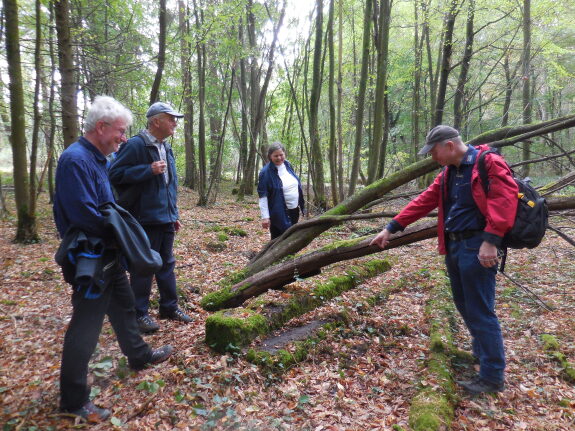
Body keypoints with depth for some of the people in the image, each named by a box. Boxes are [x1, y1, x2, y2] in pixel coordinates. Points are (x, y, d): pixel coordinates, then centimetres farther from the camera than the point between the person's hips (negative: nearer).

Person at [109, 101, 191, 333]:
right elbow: (115, 174, -18)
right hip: (145, 219, -8)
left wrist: (174, 214, 18)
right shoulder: (135, 145, -12)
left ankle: (169, 307, 29)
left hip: (165, 219, 8)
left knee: (167, 264, 15)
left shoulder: (166, 148, 14)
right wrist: (149, 170, -24)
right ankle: (140, 313, 17)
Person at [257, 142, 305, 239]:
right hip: (279, 214, -6)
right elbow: (263, 196, -17)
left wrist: (300, 205, 16)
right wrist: (265, 217, -21)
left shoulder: (288, 165, 5)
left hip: (294, 210, 6)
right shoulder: (266, 172, -15)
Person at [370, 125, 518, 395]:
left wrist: (491, 241, -27)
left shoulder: (489, 163, -10)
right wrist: (391, 228, 12)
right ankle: (481, 352, 37)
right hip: (454, 246, 9)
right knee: (464, 305, 18)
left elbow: (504, 200, -21)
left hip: (477, 247, -9)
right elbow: (424, 201, 15)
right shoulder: (448, 172, 16)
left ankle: (493, 376, 9)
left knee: (480, 310, -3)